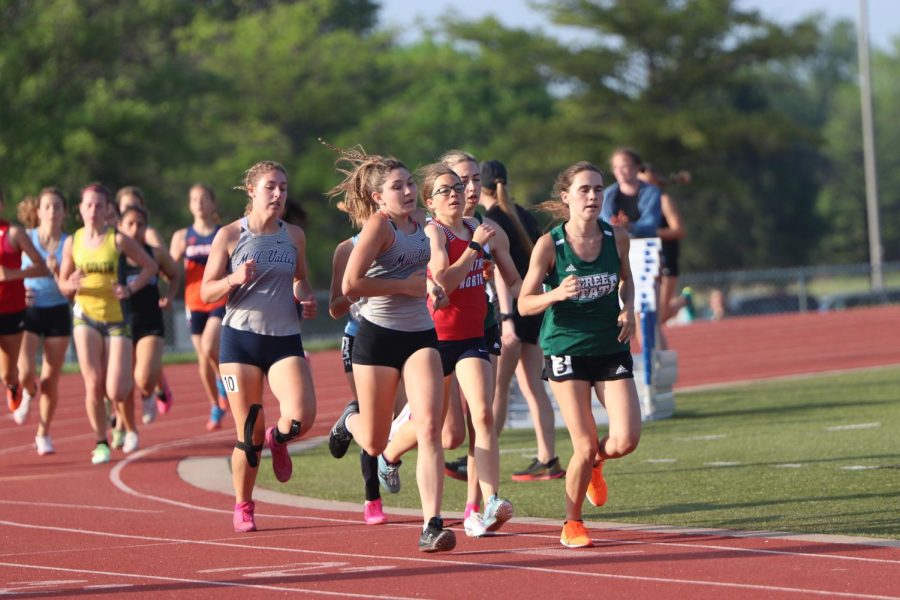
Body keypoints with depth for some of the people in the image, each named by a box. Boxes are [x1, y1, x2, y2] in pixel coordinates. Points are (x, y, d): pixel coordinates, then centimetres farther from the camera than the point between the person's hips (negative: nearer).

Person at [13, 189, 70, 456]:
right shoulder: (24, 238, -2)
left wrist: (57, 272, -21)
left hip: (57, 314, 1)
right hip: (28, 312, -1)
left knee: (50, 381, 3)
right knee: (25, 373, -18)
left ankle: (43, 434, 21)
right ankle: (29, 394, 19)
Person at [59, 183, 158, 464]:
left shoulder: (118, 240, -8)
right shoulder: (73, 242, 1)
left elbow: (150, 266, 2)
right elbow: (62, 283, 10)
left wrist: (130, 288, -12)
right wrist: (72, 285, -13)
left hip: (117, 318, -2)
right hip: (85, 317, 2)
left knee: (116, 391, -7)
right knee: (93, 384, -11)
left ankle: (130, 429, 25)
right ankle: (101, 443, 6)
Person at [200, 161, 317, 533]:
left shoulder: (294, 236, 9)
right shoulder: (230, 235, -1)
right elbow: (207, 293, 0)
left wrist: (304, 296, 3)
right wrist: (234, 280, -19)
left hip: (285, 339, 2)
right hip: (240, 338, -2)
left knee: (302, 417, -20)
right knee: (249, 436, -1)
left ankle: (277, 440, 17)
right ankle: (242, 507, 20)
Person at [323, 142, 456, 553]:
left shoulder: (416, 223, 8)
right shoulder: (379, 225, -13)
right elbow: (350, 285, -23)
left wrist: (430, 285, 12)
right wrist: (405, 286, -16)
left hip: (420, 336, 5)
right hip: (379, 336, -5)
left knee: (429, 428, -15)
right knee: (375, 444, 9)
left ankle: (432, 525, -18)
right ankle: (351, 420, 46)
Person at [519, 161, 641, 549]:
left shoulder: (617, 238, -1)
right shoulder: (549, 245, -11)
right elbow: (524, 303, -7)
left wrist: (628, 310, 0)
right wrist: (556, 294, -26)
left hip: (611, 348, 3)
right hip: (566, 349, -3)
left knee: (626, 439, -11)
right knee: (585, 447, -6)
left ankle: (594, 464, 27)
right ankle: (572, 523, 17)